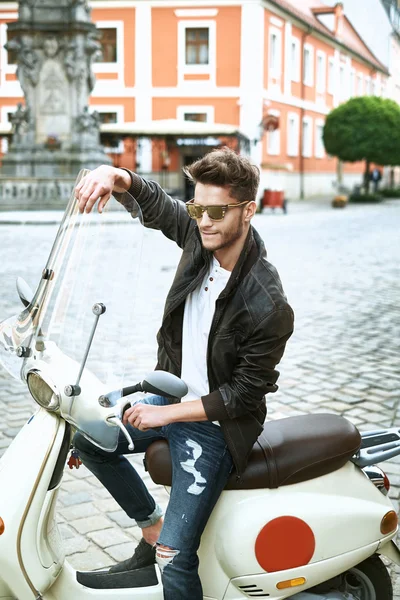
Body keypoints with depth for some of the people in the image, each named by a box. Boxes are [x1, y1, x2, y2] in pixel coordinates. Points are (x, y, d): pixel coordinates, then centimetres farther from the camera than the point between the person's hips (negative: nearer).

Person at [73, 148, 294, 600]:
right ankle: (151, 525, 24)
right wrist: (116, 176, -21)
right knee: (87, 439, 10)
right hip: (172, 394, 8)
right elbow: (152, 202, 3)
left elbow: (245, 394, -21)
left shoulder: (268, 307, -29)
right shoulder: (202, 237, -10)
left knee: (175, 558, -12)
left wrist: (166, 414, -20)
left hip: (215, 425, -7)